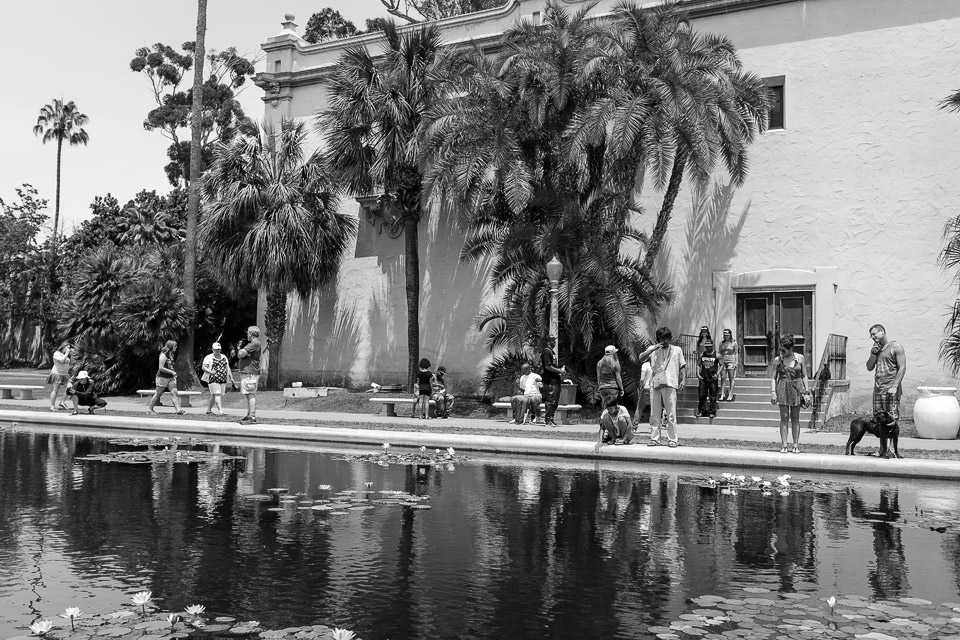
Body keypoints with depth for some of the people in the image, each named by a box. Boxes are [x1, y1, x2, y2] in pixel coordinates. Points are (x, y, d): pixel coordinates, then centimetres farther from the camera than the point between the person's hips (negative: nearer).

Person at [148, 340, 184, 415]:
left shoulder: (172, 355, 10)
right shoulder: (163, 355, -15)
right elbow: (161, 368, -20)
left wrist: (174, 374, 12)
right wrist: (171, 372, -19)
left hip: (171, 378, 7)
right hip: (162, 377, -7)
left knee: (175, 393, -5)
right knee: (158, 394, 4)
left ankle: (178, 410, -10)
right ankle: (150, 409, 19)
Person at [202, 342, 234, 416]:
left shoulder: (224, 357, 17)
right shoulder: (209, 357, -1)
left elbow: (227, 367, 19)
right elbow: (203, 367, -7)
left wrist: (231, 377, 10)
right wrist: (210, 371, -25)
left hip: (223, 379, 6)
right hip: (213, 379, -5)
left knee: (213, 395, 9)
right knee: (217, 394, -15)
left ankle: (208, 410, 22)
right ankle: (220, 410, -21)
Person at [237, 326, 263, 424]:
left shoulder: (255, 344, -12)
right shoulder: (251, 344, 23)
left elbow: (241, 354, -17)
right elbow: (239, 355, 22)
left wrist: (240, 351, 3)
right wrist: (241, 351, 2)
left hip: (250, 373, -10)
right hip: (245, 372, 10)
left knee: (251, 395, -11)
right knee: (248, 395, 13)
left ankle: (252, 417, -13)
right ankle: (249, 415, 18)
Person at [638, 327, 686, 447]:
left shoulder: (677, 350, 14)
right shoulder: (653, 349, 14)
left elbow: (682, 366, 15)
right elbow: (641, 358, 0)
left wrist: (683, 380, 2)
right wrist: (653, 348, -8)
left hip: (670, 384, -2)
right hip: (655, 383, 2)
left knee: (671, 414, -5)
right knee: (654, 414, 4)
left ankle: (672, 439, -1)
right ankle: (654, 438, 9)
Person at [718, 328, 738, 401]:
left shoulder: (734, 343, 3)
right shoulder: (721, 343, 13)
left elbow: (736, 353, 3)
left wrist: (736, 362, -4)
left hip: (731, 362, -3)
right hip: (723, 362, 3)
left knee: (731, 379, -2)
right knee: (723, 378, -1)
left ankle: (730, 395, -1)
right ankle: (722, 394, 0)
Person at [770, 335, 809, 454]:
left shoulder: (800, 358, 3)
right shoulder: (777, 360, 1)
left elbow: (804, 376, 9)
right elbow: (774, 377, 4)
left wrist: (806, 391, 4)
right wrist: (773, 392, -6)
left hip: (796, 388, 1)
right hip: (783, 389, -1)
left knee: (795, 418, 4)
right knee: (784, 417, -3)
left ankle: (796, 445, 10)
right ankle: (784, 445, 0)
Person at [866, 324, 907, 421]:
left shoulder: (896, 347, -2)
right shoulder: (875, 348, 18)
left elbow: (902, 368, -9)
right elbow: (869, 368, 15)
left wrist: (895, 386, -17)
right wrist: (873, 353, 0)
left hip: (891, 390, -6)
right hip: (877, 390, 6)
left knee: (892, 419, -9)